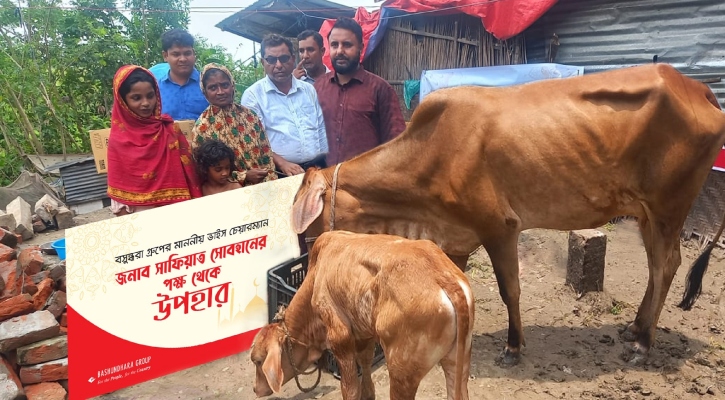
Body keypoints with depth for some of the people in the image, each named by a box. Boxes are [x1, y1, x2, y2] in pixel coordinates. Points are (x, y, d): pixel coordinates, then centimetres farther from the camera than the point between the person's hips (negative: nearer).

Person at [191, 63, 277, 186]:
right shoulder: (202, 128, -5)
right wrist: (244, 176, -12)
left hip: (264, 185, 3)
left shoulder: (249, 115, 6)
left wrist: (271, 182, -6)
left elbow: (266, 154, 7)